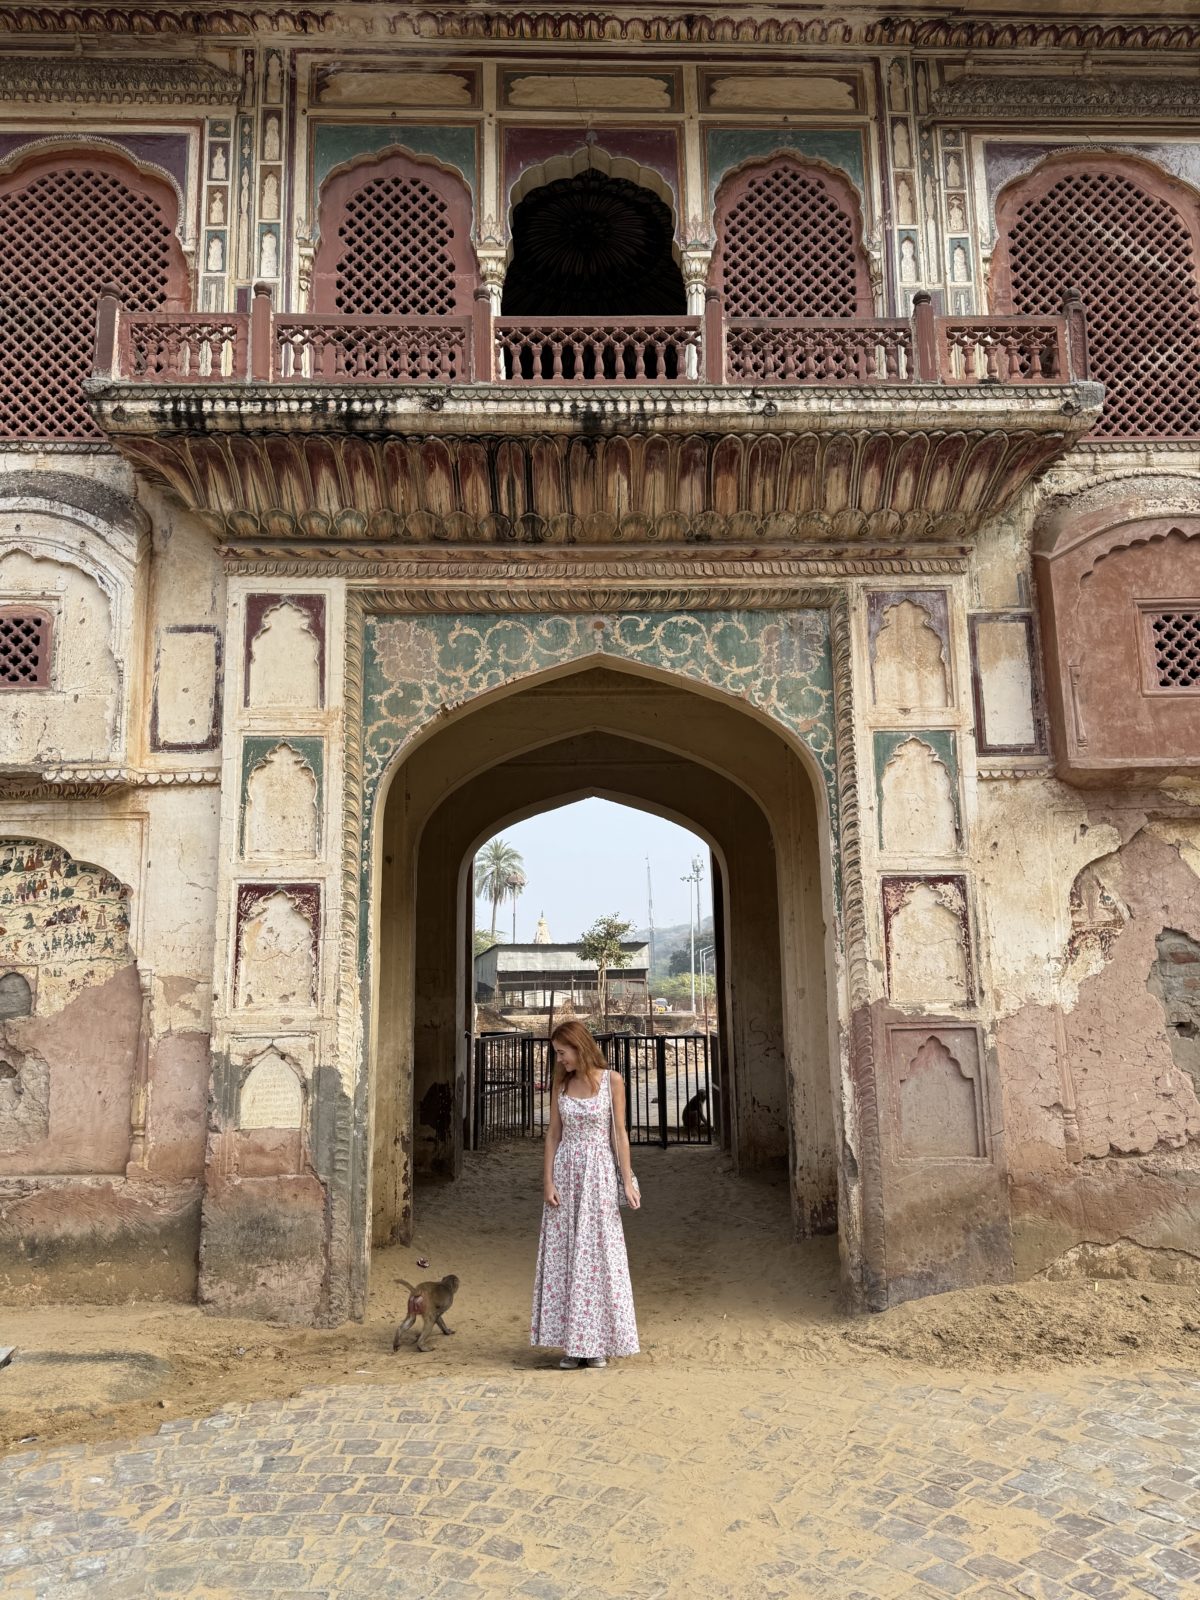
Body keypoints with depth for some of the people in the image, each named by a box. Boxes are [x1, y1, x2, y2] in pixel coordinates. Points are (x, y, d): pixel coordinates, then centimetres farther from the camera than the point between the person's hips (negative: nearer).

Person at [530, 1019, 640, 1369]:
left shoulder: (612, 1080, -4)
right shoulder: (561, 1084, 5)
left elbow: (620, 1132, -2)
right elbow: (553, 1134, 6)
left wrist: (627, 1180, -6)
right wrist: (548, 1181, -2)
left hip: (599, 1172, -3)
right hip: (565, 1172, 3)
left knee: (598, 1254, 1)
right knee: (564, 1255, 5)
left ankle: (598, 1343, 13)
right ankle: (572, 1343, 15)